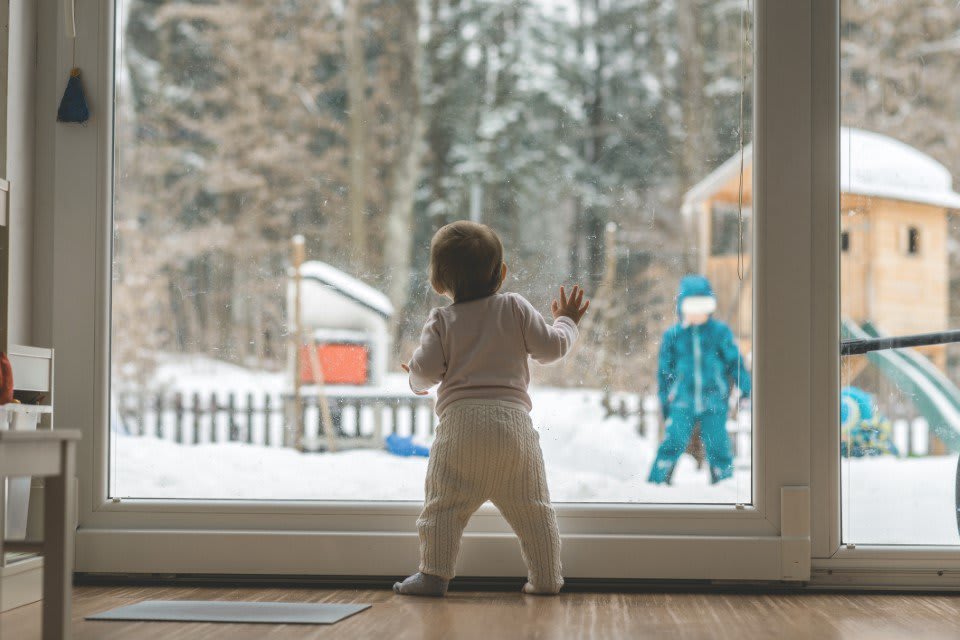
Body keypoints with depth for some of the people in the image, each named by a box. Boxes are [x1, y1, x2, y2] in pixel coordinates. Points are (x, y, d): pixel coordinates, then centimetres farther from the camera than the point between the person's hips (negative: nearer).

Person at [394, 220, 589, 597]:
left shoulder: (442, 320, 7)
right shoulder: (516, 309, 9)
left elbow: (426, 369, -1)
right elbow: (550, 348, 10)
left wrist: (417, 380, 22)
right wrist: (566, 321, 29)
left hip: (460, 421, -1)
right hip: (512, 420, 2)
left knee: (445, 504, 3)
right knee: (530, 507, 9)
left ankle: (434, 574, -3)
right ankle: (545, 577, 12)